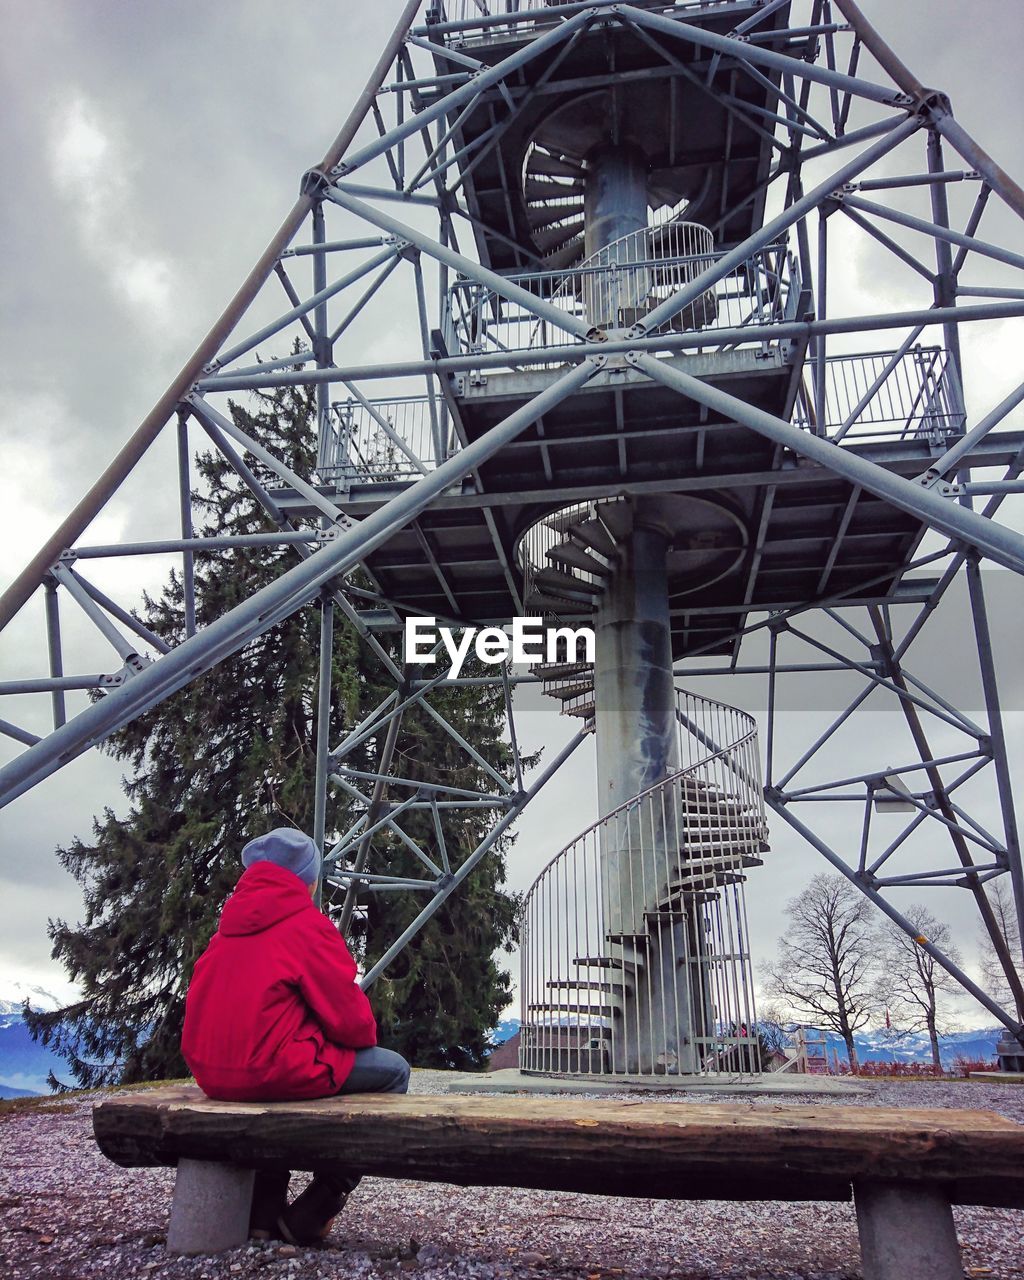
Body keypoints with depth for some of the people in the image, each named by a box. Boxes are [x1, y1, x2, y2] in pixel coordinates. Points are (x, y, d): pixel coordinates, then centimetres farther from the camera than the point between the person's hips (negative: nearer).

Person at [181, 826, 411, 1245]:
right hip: (274, 1069, -8)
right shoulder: (309, 925, -9)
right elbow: (348, 1018, -9)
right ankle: (312, 1213, 6)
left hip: (211, 1075, 8)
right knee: (393, 1071, 7)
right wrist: (367, 1033, 15)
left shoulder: (229, 926, 13)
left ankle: (265, 1209, 30)